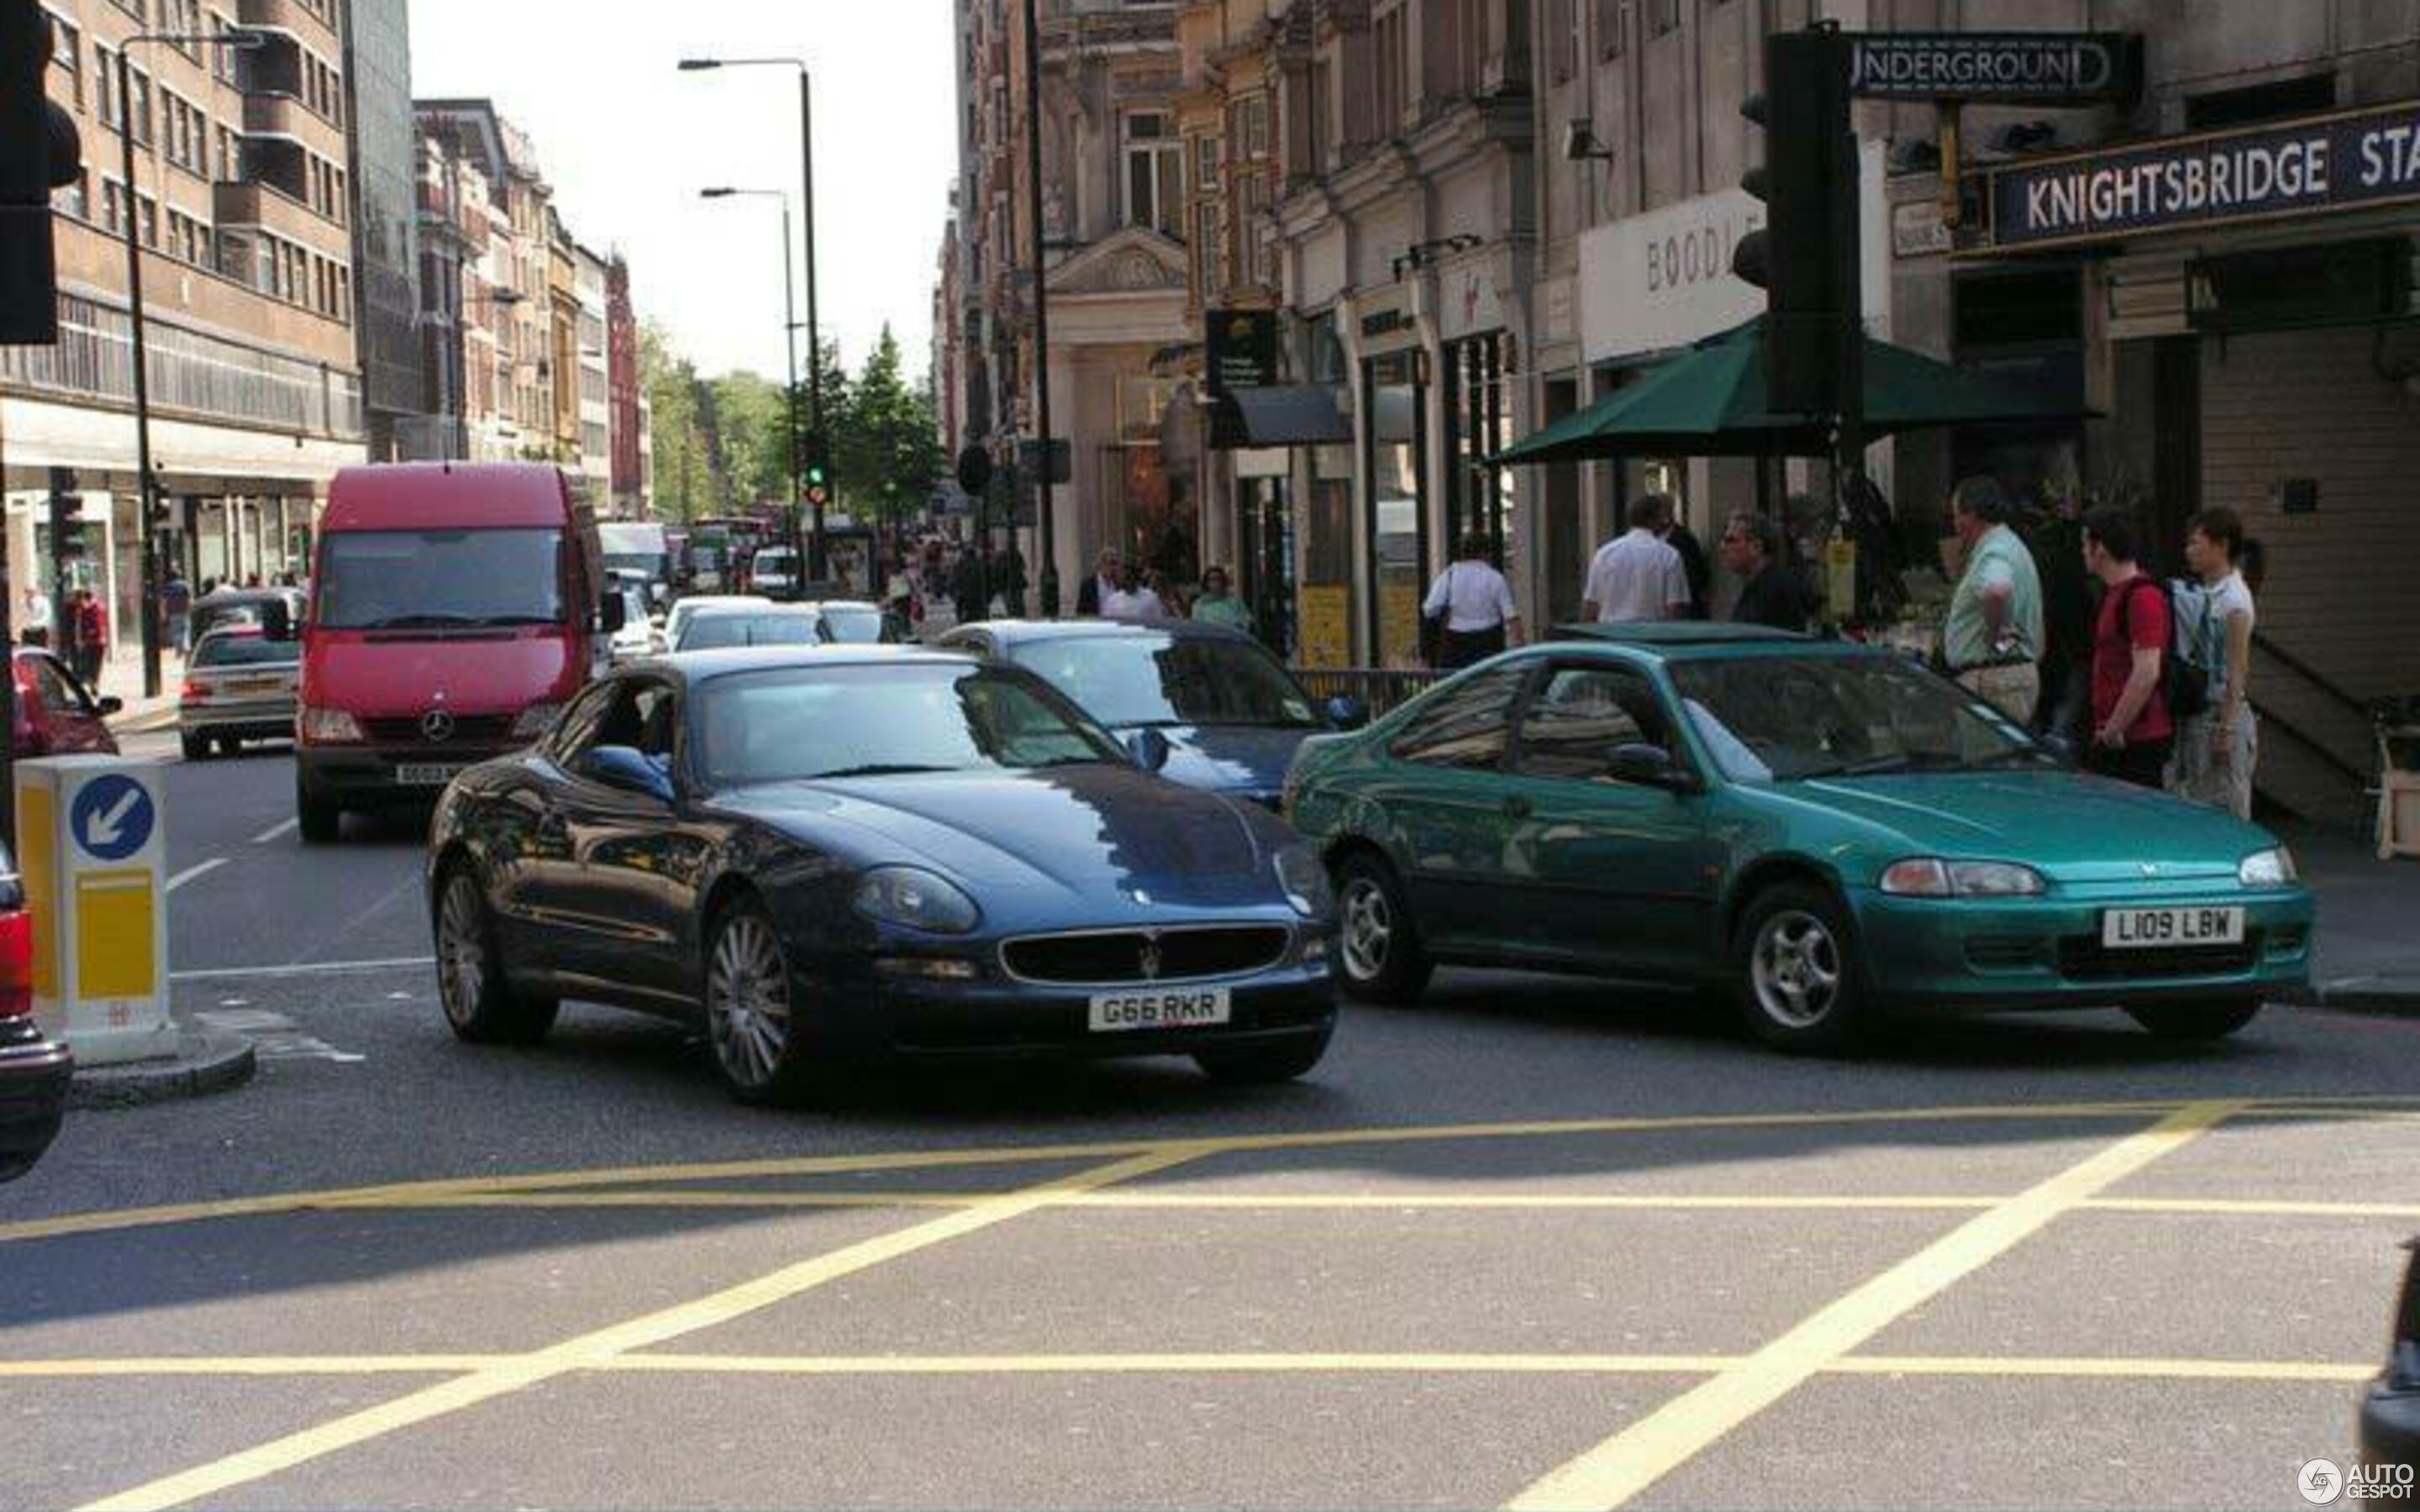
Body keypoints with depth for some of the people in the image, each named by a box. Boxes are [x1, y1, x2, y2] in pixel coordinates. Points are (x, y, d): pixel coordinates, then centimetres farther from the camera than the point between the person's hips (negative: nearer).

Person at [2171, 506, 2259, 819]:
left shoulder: (2234, 599, -13)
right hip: (2197, 714, 9)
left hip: (2223, 712, -9)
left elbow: (2237, 670, -16)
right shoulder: (2203, 595, 12)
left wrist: (2226, 727, -19)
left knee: (2227, 812, -4)